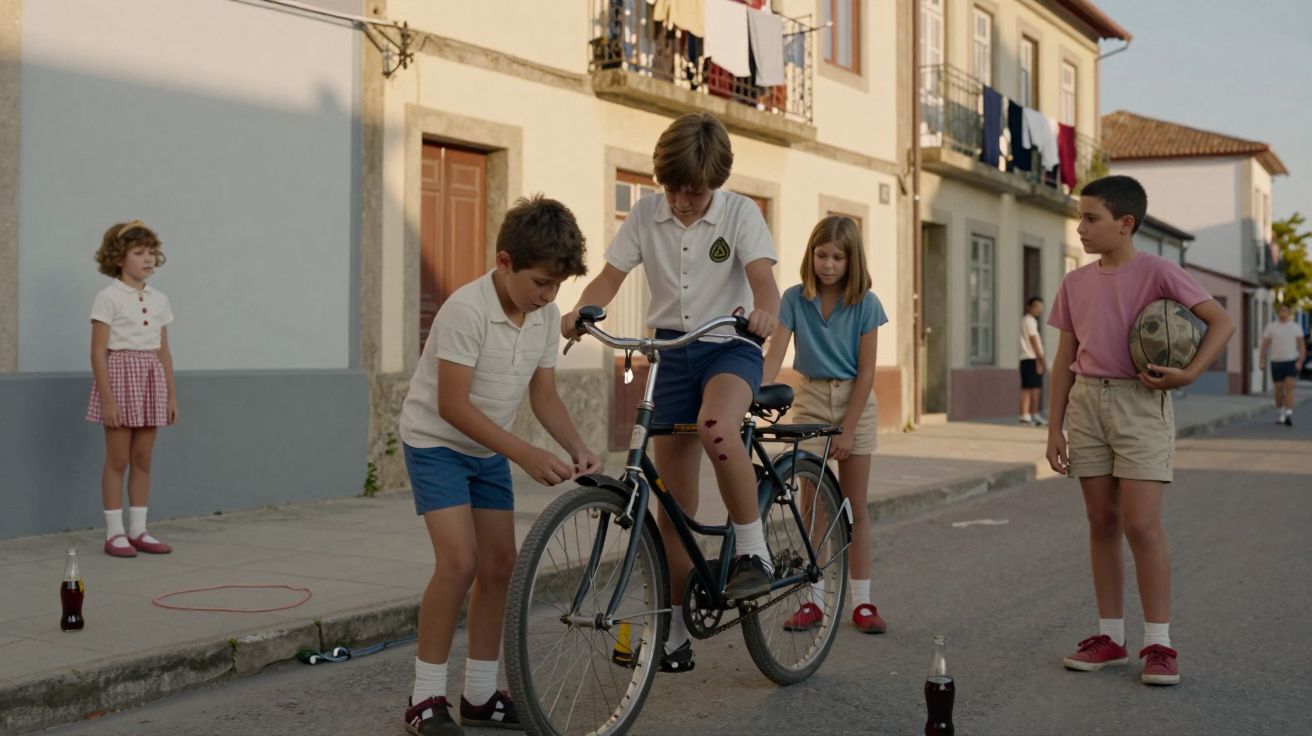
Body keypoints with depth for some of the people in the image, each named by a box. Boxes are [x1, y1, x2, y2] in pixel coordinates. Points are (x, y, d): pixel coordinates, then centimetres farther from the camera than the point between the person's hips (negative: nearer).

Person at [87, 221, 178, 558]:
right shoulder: (108, 298, -7)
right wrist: (107, 398, -16)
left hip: (152, 379, 6)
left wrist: (171, 395, 11)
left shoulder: (159, 300, 11)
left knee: (143, 459, 9)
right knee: (118, 459, -1)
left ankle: (138, 530, 16)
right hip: (121, 375, -6)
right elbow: (98, 352, -11)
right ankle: (114, 533, 7)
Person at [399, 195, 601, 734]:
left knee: (500, 565, 4)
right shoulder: (466, 310, -27)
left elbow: (543, 394, 1)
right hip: (436, 442, -7)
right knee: (460, 561, -18)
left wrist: (577, 448, -16)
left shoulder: (546, 315, -5)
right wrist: (526, 455, -31)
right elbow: (452, 405, -27)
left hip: (490, 451, 7)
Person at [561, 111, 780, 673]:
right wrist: (579, 313, -24)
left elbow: (762, 277, -20)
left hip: (731, 346, -3)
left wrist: (764, 310, -44)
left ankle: (753, 550, -19)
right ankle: (675, 633, 13)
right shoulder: (647, 214, 1)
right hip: (671, 349, 3)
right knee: (674, 503, 3)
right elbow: (610, 276, -3)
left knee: (715, 425, -39)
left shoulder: (740, 212, -7)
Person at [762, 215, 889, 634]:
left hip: (855, 402, -1)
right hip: (811, 400, 1)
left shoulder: (865, 303, -9)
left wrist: (847, 430, -13)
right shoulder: (795, 299, -6)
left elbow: (866, 371, -9)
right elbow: (774, 355, -14)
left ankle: (862, 602, 11)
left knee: (856, 505, 4)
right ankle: (814, 600, 9)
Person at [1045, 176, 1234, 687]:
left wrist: (1188, 374, -20)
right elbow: (1065, 359, 11)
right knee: (1102, 523, 8)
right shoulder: (1075, 283, 8)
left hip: (1140, 402, -5)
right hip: (1087, 401, 5)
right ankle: (1110, 636, 17)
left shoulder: (1157, 272, -7)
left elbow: (1222, 322, -8)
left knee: (1141, 525, -8)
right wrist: (1054, 428, 8)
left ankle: (1158, 644, 2)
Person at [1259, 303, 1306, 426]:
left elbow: (1302, 347, 0)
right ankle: (1279, 414, 26)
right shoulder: (1271, 327, 4)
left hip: (1291, 362, -1)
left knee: (1289, 388, -13)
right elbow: (1264, 346, 5)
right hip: (1276, 362, 1)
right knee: (1279, 389, 7)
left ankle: (1289, 416, -21)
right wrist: (1262, 362, -5)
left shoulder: (1296, 327, 3)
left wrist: (1300, 362, -13)